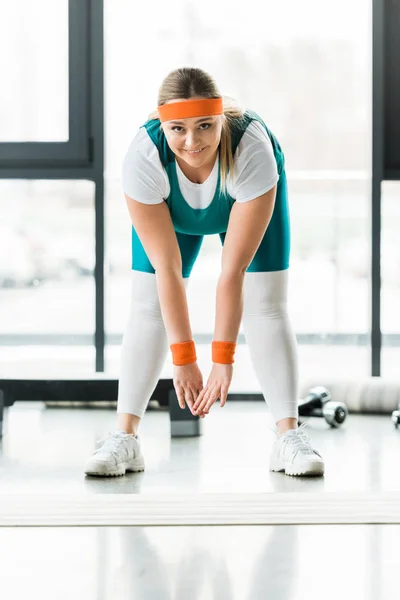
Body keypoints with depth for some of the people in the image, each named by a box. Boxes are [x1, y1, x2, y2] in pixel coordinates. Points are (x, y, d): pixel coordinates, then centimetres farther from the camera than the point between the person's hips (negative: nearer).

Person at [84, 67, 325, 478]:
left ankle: (289, 437, -11)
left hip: (249, 197, -1)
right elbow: (167, 268, -35)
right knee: (148, 305, -9)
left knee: (267, 305, -12)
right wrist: (183, 359, -34)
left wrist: (223, 360, -39)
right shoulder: (143, 159, -40)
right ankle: (124, 437, -6)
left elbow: (234, 271, -40)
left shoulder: (253, 150, -43)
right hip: (172, 209, 1)